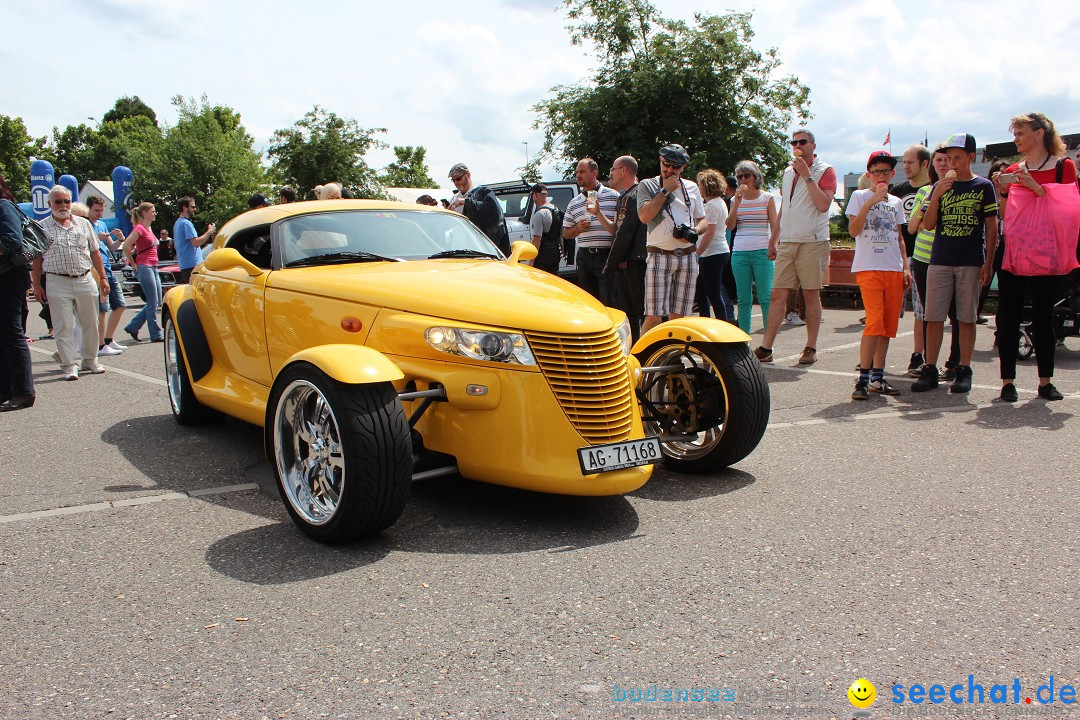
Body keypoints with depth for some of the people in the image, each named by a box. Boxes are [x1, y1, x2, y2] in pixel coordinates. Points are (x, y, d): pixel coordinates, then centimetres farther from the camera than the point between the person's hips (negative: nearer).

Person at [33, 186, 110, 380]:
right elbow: (37, 258, 3)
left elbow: (95, 252, 13)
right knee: (64, 327, -3)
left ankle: (89, 360, 22)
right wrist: (37, 285, -1)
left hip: (85, 280, 3)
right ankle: (70, 365, 2)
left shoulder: (83, 224, 11)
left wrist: (102, 277, 8)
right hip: (58, 283, -3)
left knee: (90, 324, 8)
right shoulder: (42, 227, 3)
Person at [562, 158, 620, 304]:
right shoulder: (574, 203, 14)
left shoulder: (613, 196, 2)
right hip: (584, 258, 5)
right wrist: (578, 228, -1)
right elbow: (566, 233, 18)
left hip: (607, 255, -4)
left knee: (608, 303, -8)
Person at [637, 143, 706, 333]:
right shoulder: (647, 185, 4)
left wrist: (694, 230, -2)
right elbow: (644, 216, -12)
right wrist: (665, 190, -8)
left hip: (687, 257, 4)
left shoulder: (691, 188, 16)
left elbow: (702, 220, 21)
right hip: (659, 256, -4)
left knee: (678, 317, 5)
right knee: (653, 317, -12)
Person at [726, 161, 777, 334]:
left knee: (766, 297, -6)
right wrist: (737, 204, -7)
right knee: (743, 299, 4)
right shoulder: (736, 199, 12)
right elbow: (730, 226, 2)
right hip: (740, 253, 3)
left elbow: (774, 225, 5)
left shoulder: (767, 198, 6)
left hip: (762, 252, -3)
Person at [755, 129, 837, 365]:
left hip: (812, 242, -5)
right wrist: (774, 238, 21)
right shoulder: (788, 172, 18)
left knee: (811, 294, 0)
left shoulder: (825, 171, -1)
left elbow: (823, 204, -16)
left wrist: (807, 175, -15)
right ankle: (765, 348, -2)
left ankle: (811, 348, 8)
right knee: (778, 294, 0)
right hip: (787, 243, 5)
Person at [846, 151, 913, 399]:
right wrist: (870, 202, -17)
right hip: (868, 267, -5)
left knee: (889, 323, 3)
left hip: (894, 269, 5)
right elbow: (854, 230, -9)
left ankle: (878, 376, 11)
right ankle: (863, 379, -15)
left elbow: (899, 237, 21)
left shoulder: (896, 202, 18)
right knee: (875, 321, -17)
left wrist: (906, 267, 12)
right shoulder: (859, 196, 4)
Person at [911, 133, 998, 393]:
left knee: (967, 318, 3)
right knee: (933, 317, -1)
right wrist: (937, 195, -11)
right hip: (939, 261, 2)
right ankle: (930, 370, 5)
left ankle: (964, 371, 9)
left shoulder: (983, 186, 4)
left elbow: (991, 227, 3)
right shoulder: (939, 186, 10)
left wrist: (988, 263, -3)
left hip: (971, 263, -2)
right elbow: (928, 224, 3)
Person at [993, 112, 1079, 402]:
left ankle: (1045, 381, 12)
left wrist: (1036, 187, -16)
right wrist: (1001, 192, -5)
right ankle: (1008, 381, 2)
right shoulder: (1012, 171, 12)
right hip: (1013, 252, 3)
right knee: (1008, 318, -2)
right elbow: (1003, 216, 12)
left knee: (1043, 317, 3)